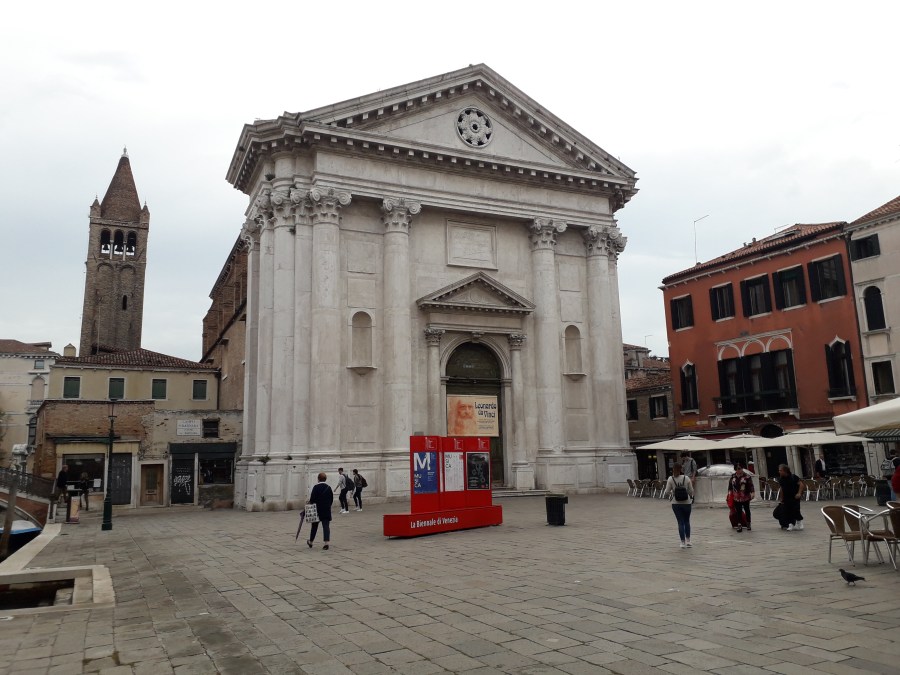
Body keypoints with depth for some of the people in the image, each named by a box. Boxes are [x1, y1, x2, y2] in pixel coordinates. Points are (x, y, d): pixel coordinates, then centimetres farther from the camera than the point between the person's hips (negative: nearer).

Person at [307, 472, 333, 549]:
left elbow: (312, 498, -15)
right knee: (326, 526, 0)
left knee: (314, 526, 12)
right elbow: (332, 499, 7)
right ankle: (326, 543, -10)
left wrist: (310, 503, 4)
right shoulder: (328, 487, 4)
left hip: (317, 509, -2)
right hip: (327, 510, 3)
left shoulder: (316, 487, -11)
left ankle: (311, 542, 26)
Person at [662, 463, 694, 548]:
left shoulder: (671, 479, -7)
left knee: (680, 522, 6)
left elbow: (667, 491, -7)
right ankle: (688, 541, 16)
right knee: (687, 521, 17)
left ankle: (683, 542, 7)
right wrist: (691, 496, 20)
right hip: (686, 503, 1)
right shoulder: (686, 478, -4)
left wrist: (663, 496, 14)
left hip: (676, 503, -1)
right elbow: (691, 491, -1)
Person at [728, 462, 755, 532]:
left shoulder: (747, 476, -12)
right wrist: (730, 492, 13)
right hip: (736, 498, 3)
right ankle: (739, 525, 9)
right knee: (738, 511, 3)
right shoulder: (733, 476, 3)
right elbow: (730, 485, 13)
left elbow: (751, 486, -14)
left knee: (747, 510, 14)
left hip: (745, 497, -3)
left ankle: (748, 524, 29)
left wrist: (752, 493, -21)